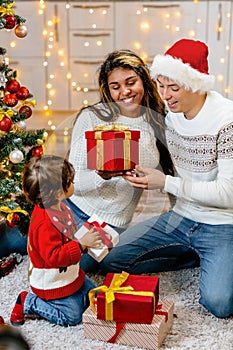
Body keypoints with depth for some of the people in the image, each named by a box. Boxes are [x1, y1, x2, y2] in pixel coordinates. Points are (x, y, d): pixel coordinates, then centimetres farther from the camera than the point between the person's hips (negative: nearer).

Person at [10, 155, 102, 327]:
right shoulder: (45, 223, -33)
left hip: (70, 273, 9)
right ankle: (27, 302, 8)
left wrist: (87, 237, 2)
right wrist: (81, 244, -35)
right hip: (52, 284, -9)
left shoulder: (60, 208, -1)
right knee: (72, 316, -1)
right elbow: (53, 257, -36)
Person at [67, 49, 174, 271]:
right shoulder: (91, 117, -11)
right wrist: (101, 175, -33)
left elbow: (168, 170, 11)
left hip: (113, 223, 2)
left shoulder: (157, 121, -1)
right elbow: (72, 180, -13)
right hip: (74, 207, -1)